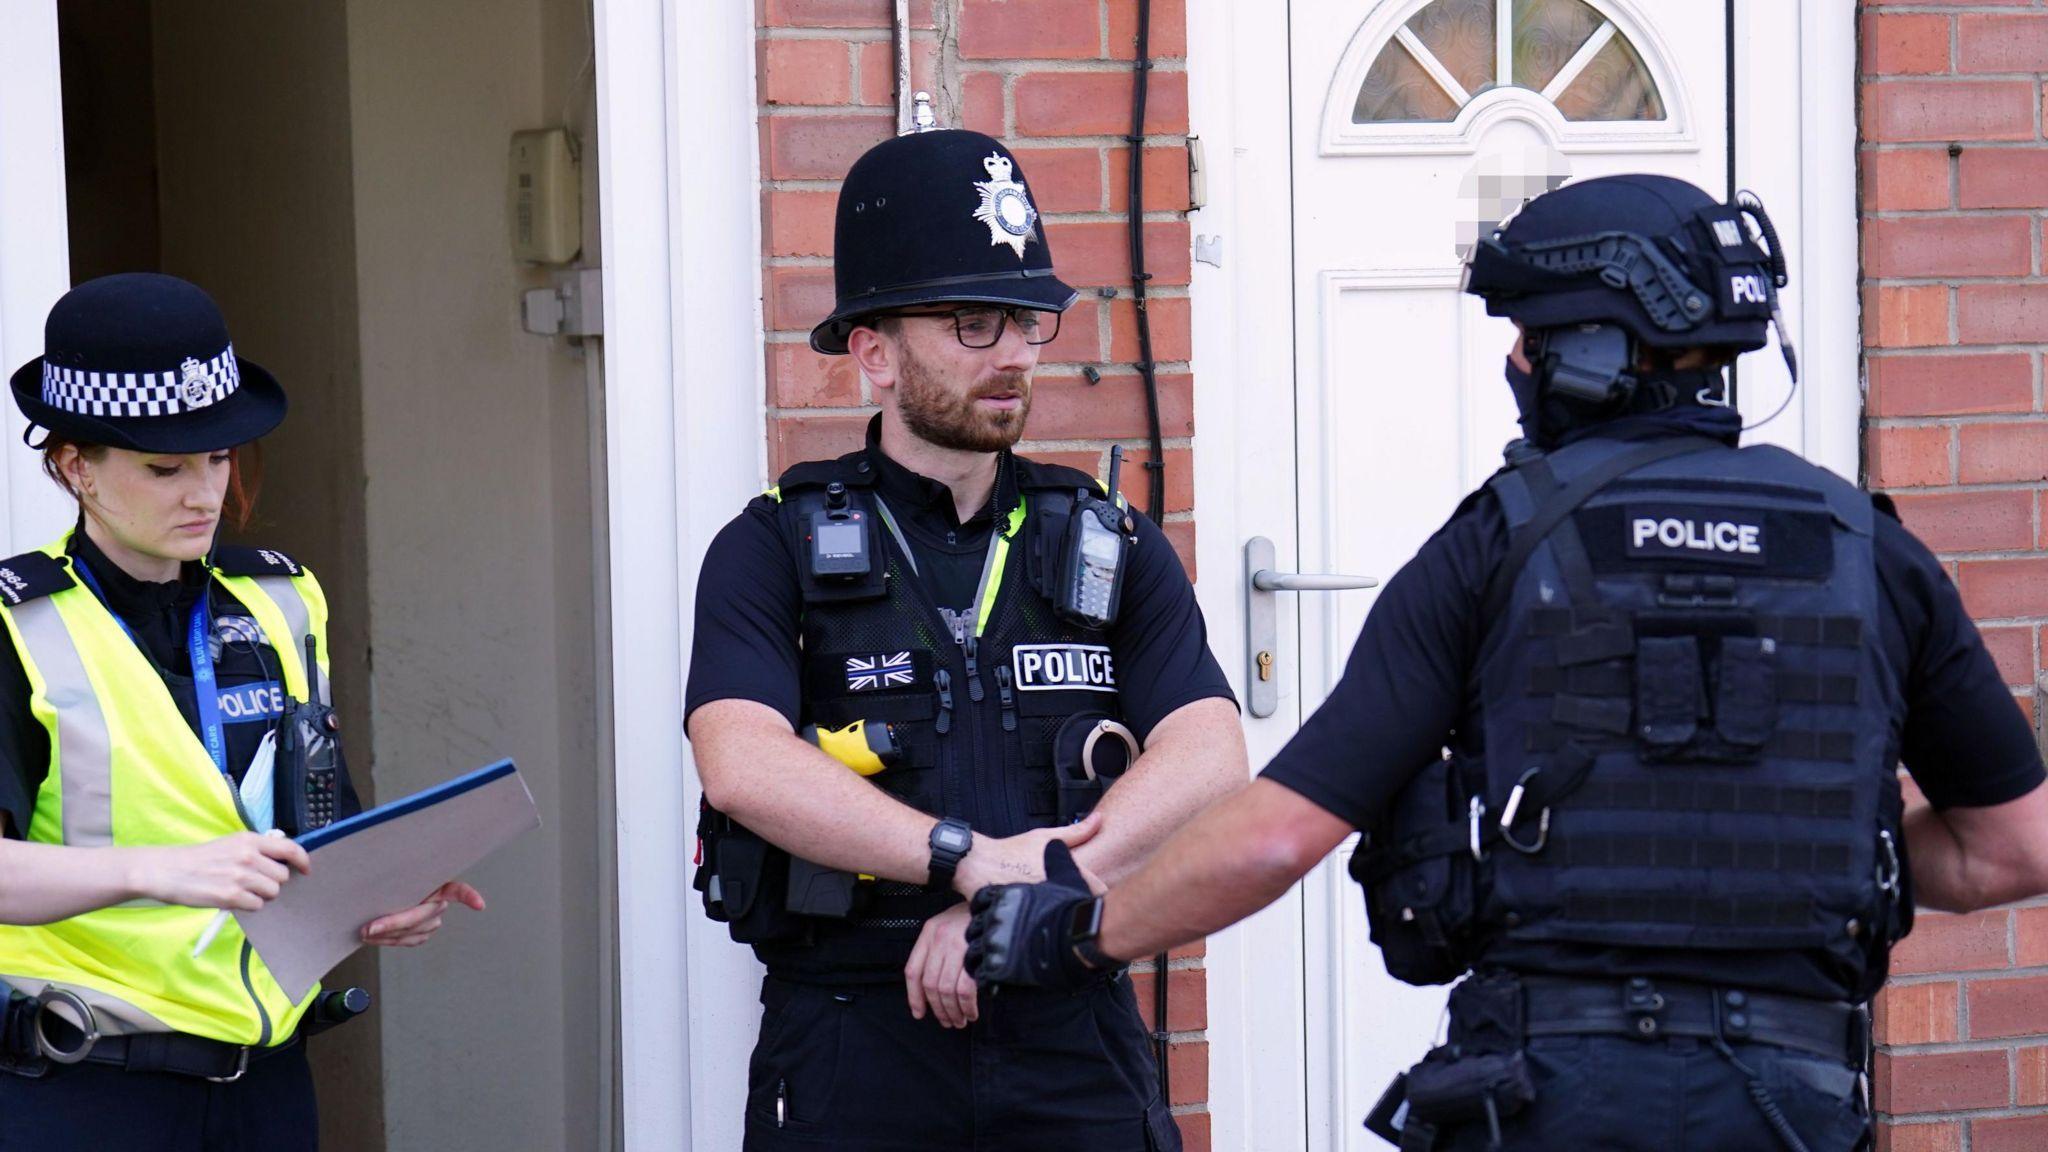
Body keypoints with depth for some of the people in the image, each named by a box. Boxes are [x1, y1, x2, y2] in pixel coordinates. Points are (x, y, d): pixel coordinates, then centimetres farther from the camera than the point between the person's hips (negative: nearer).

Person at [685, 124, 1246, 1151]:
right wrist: (975, 860, -22)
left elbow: (1211, 758, -2)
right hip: (854, 1062, -2)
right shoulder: (774, 552, 3)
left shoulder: (1112, 550, 12)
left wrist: (1034, 895, -16)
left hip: (1075, 1059, 2)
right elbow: (742, 763, -13)